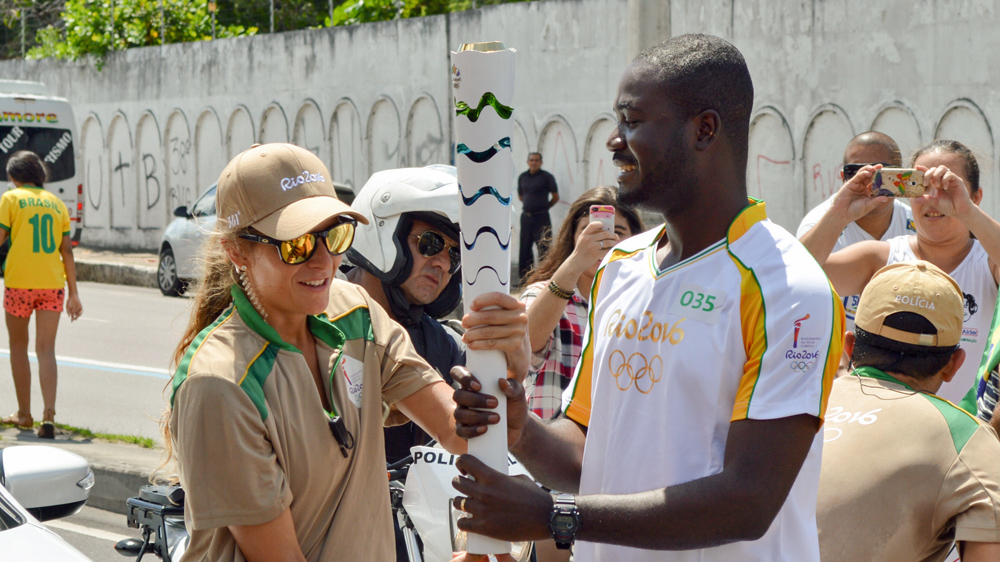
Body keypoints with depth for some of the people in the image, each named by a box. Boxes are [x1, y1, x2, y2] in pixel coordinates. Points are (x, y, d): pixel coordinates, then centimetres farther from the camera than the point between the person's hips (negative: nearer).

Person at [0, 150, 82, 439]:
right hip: (52, 284, 3)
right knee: (46, 350, 1)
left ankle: (24, 414, 19)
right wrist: (73, 293, 12)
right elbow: (66, 250, 10)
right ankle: (49, 416, -15)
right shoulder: (56, 203, 12)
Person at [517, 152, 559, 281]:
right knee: (524, 248, 8)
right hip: (526, 217, 5)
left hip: (541, 218, -5)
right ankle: (524, 276, 16)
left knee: (543, 248, -6)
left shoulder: (547, 177, -2)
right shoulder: (522, 177, 11)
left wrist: (543, 207, 9)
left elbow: (555, 197, 2)